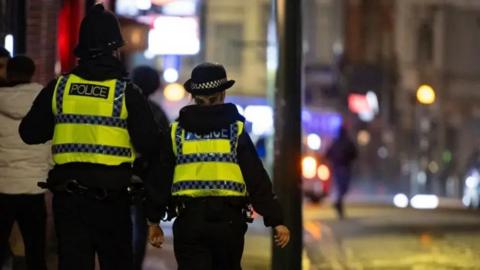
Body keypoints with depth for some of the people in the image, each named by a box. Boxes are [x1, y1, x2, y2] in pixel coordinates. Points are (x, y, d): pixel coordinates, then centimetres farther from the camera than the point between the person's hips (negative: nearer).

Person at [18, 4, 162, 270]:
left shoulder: (59, 87, 1)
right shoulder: (127, 92, -6)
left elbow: (29, 133, 7)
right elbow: (149, 144, -9)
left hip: (67, 195, 2)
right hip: (111, 197, -2)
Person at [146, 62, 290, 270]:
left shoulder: (177, 131, 6)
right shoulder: (236, 130, 2)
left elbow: (161, 179, 9)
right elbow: (257, 178, -2)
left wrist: (154, 220, 18)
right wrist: (275, 220, 0)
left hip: (189, 220, 0)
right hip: (228, 220, 0)